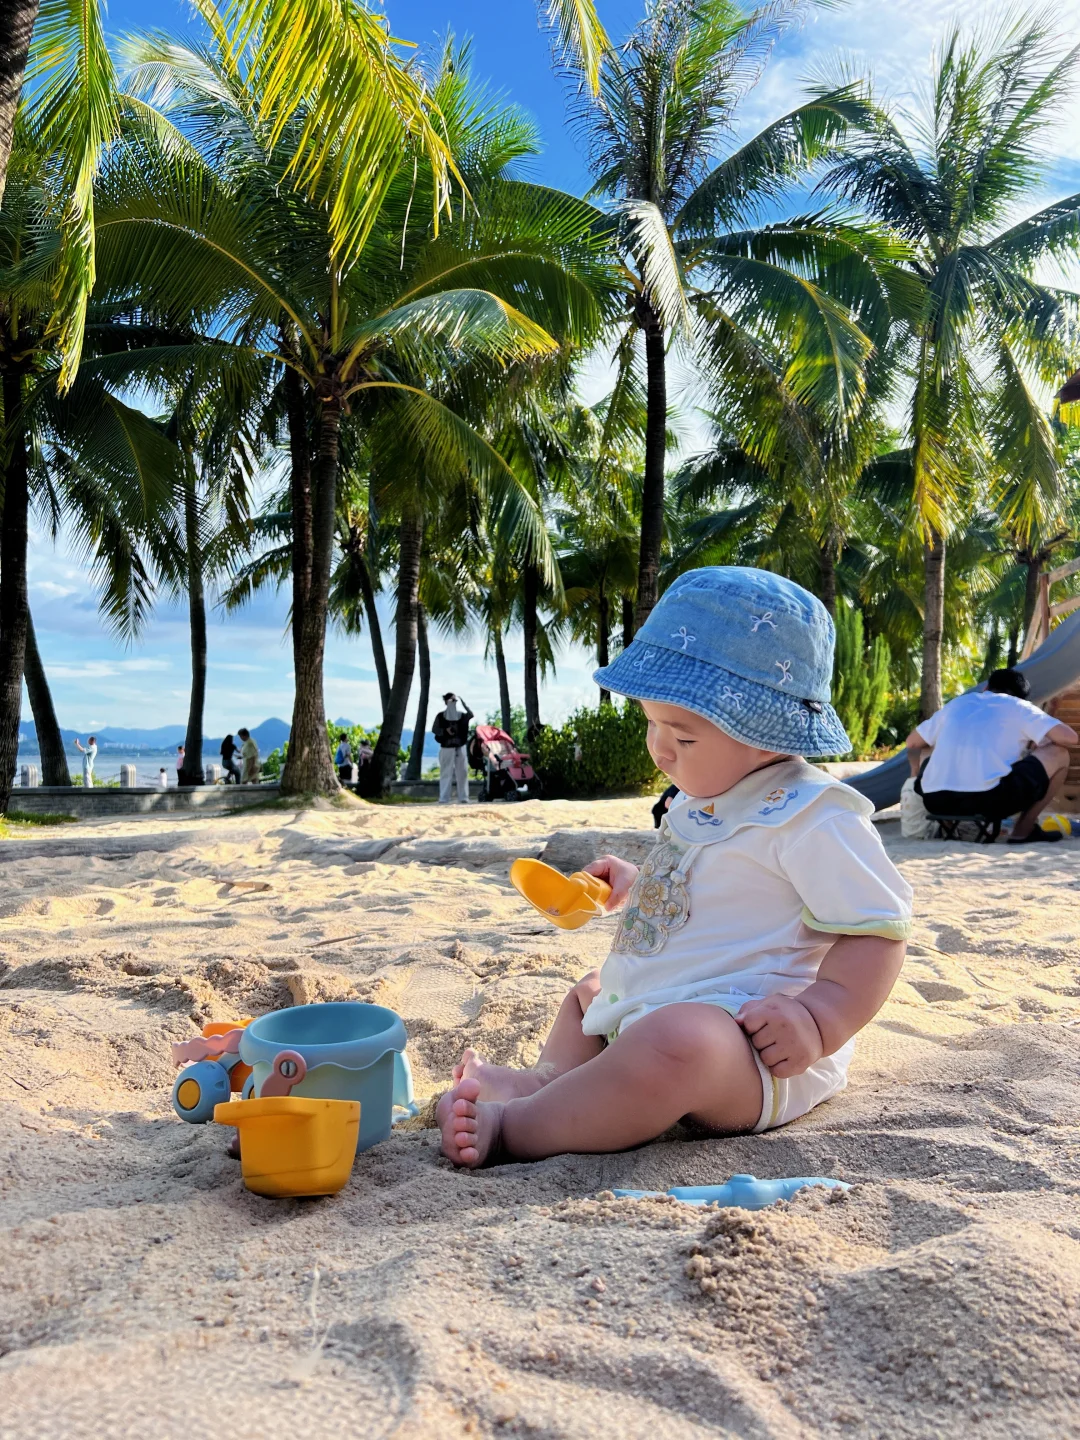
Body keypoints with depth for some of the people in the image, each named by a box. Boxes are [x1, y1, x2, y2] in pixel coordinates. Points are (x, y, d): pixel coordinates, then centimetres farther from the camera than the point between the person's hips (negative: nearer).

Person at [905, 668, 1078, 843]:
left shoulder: (957, 703, 25)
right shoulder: (1018, 706, 15)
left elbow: (912, 743, 33)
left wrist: (917, 772, 53)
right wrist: (1037, 744, 29)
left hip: (936, 801, 5)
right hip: (991, 799, -4)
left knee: (924, 750, 39)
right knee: (1059, 754, 17)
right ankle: (1023, 830, 17)